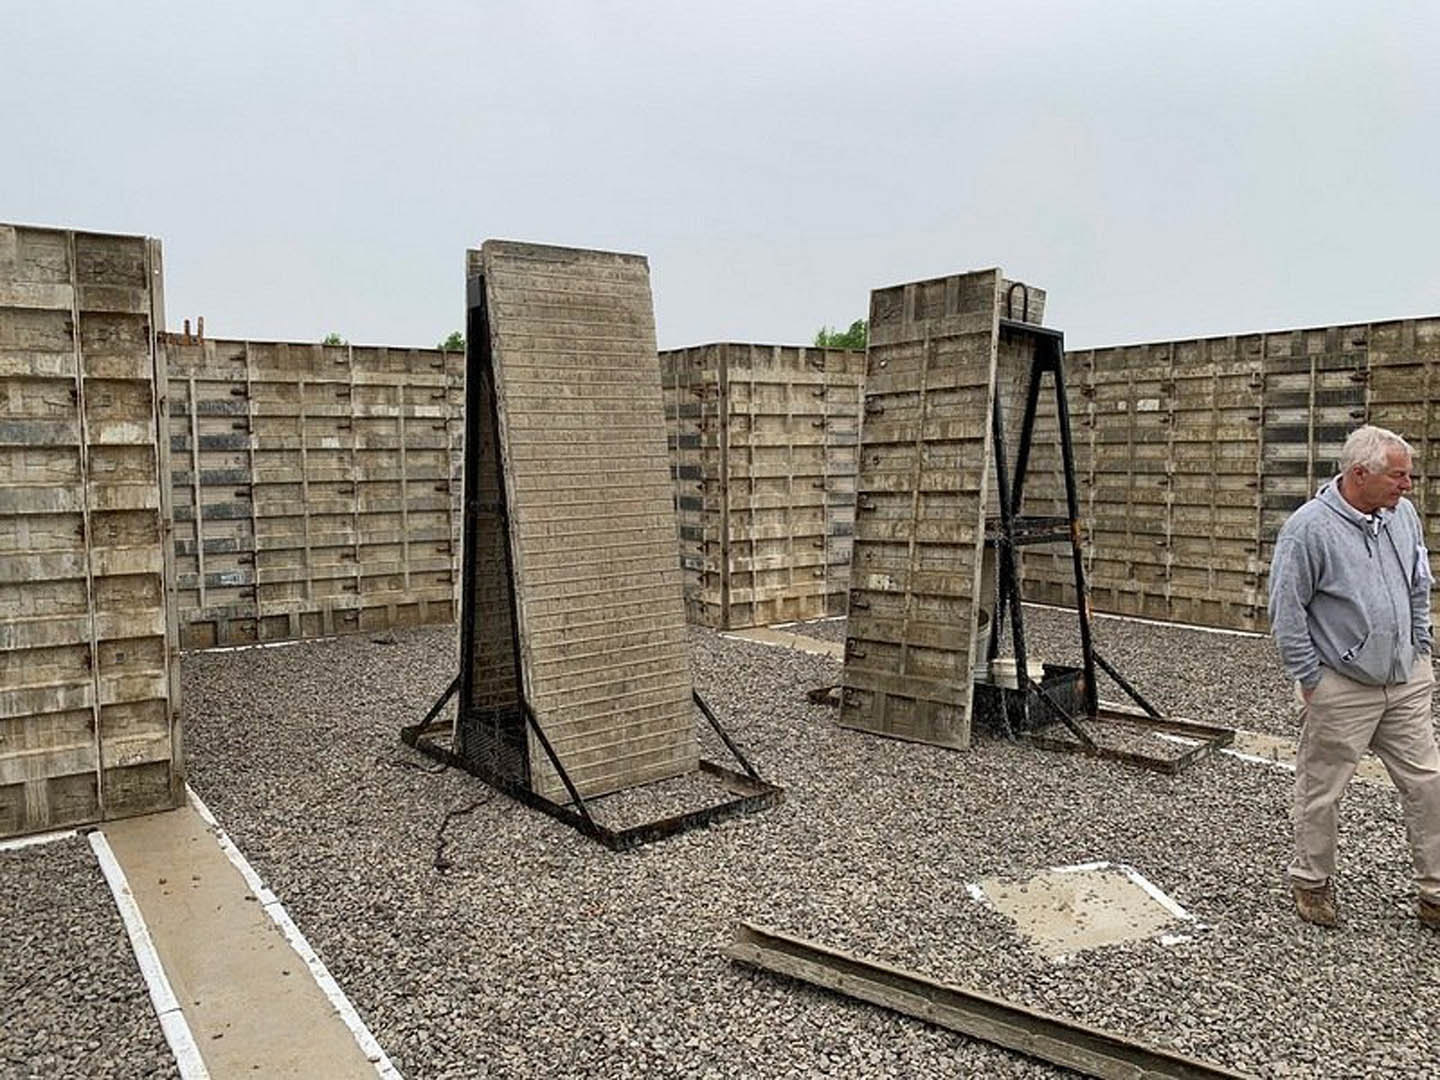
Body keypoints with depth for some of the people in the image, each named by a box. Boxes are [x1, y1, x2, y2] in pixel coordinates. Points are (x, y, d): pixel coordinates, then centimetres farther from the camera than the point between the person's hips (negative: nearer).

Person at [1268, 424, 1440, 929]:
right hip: (1341, 690, -6)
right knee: (1320, 791, 8)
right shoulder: (1309, 527, -17)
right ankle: (1311, 881, 27)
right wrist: (1308, 679, -11)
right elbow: (1286, 611, -14)